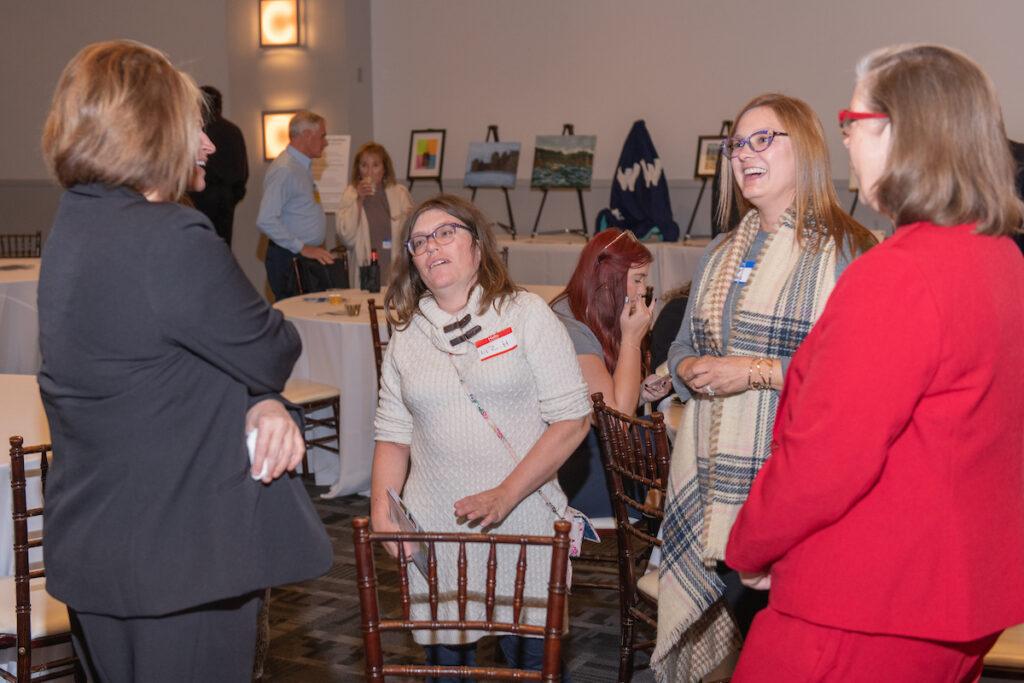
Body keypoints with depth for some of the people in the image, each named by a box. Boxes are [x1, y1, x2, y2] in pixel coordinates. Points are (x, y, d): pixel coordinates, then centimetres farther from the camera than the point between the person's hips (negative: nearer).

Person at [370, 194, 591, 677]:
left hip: (522, 521, -3)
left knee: (531, 657, 3)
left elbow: (571, 420, -7)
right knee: (445, 656, 9)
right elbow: (394, 435, 12)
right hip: (435, 528, 3)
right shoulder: (407, 335, 11)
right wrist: (381, 506, -5)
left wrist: (505, 495, -15)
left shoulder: (525, 313, -1)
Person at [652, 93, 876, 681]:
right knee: (734, 624, 12)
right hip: (710, 487, 6)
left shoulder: (846, 251, -6)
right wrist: (689, 369, 0)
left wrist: (759, 371, -18)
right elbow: (684, 345, 23)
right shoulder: (722, 252, 17)